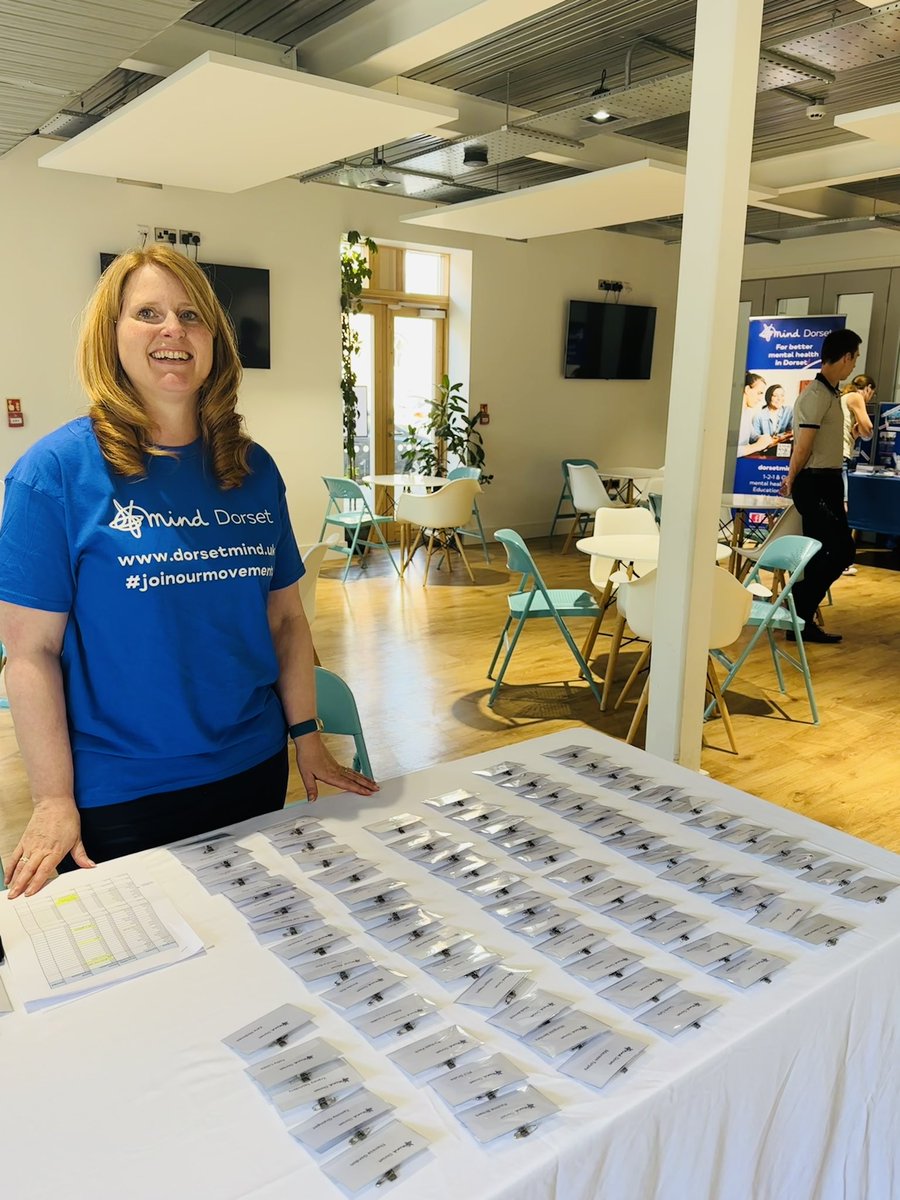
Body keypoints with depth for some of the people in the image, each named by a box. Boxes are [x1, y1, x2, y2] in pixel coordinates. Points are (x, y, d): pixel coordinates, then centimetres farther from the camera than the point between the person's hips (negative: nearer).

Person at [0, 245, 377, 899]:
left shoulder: (254, 469, 3)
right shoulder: (57, 471, -10)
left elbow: (285, 619, 7)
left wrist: (307, 736, 4)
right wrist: (55, 801, -12)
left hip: (254, 770, 5)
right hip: (119, 791, -4)